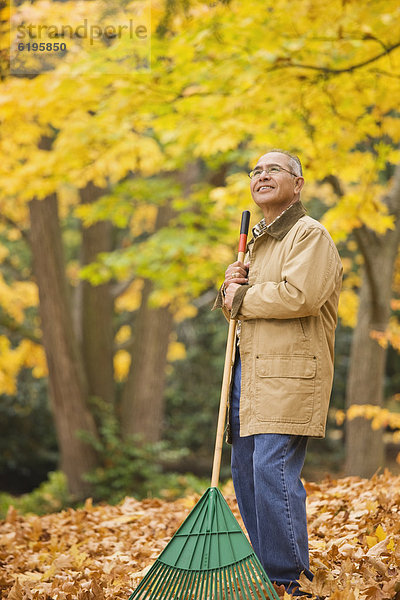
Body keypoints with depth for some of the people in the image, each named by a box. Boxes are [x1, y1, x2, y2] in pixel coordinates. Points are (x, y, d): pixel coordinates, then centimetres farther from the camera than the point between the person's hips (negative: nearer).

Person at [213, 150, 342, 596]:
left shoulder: (310, 235, -6)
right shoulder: (257, 242, 24)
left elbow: (300, 295, -22)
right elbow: (238, 308, 29)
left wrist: (243, 299, -9)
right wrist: (231, 287, 6)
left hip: (290, 372, -9)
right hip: (250, 370, 9)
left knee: (273, 469, -15)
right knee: (245, 472, 9)